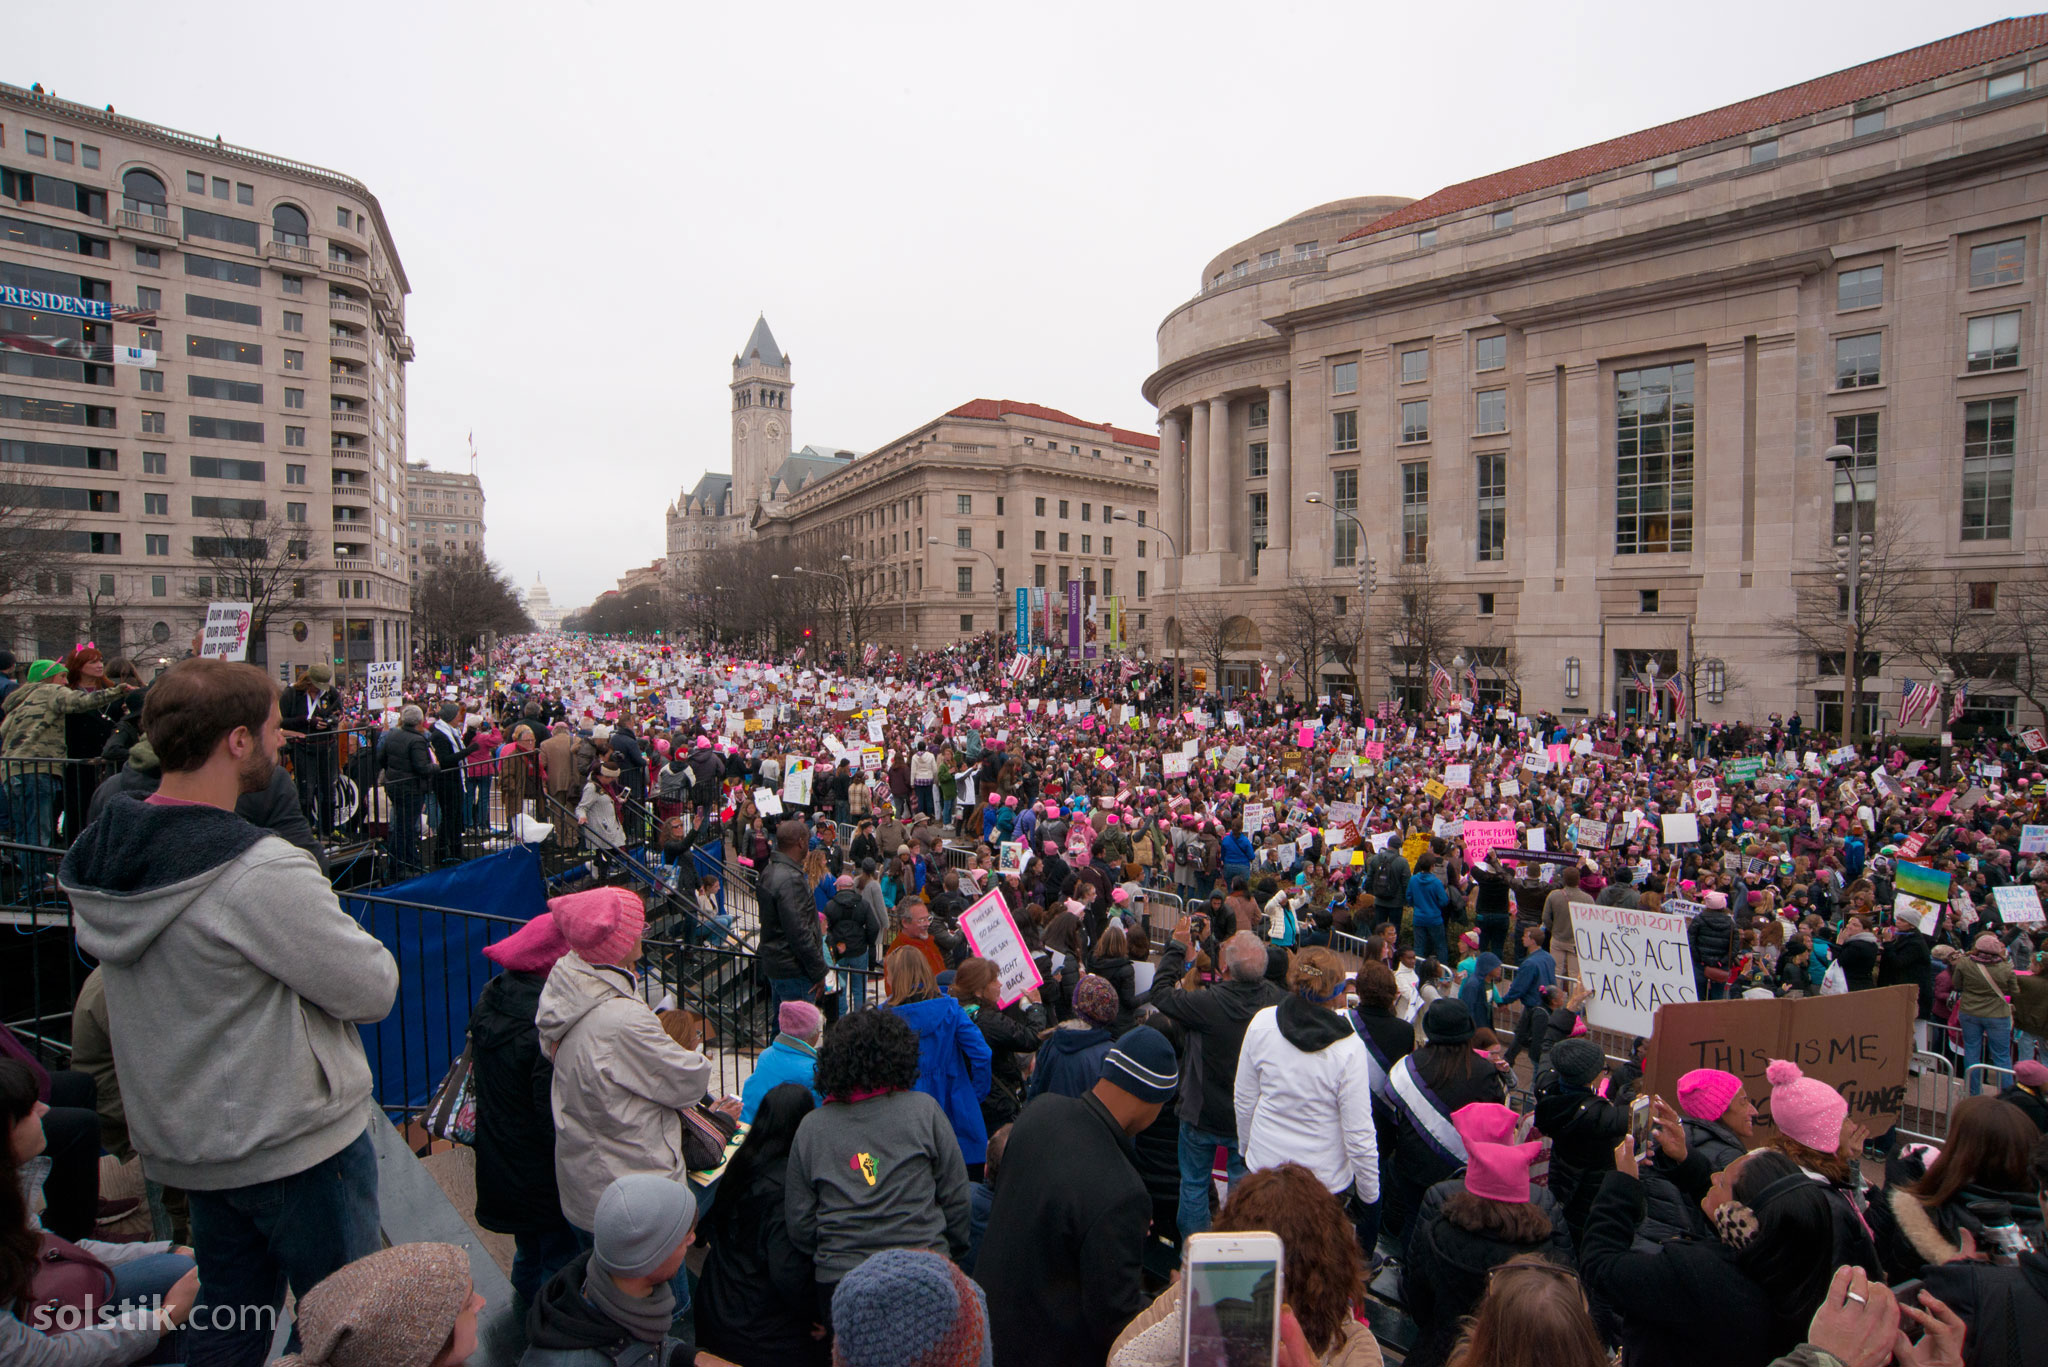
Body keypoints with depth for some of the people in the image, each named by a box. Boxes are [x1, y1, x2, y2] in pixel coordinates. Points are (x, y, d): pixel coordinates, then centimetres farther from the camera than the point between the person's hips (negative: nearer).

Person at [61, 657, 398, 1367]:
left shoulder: (101, 856, -2)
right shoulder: (260, 872, -29)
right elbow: (373, 990, -22)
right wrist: (344, 937, -3)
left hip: (183, 1139, 8)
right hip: (294, 1147, -8)